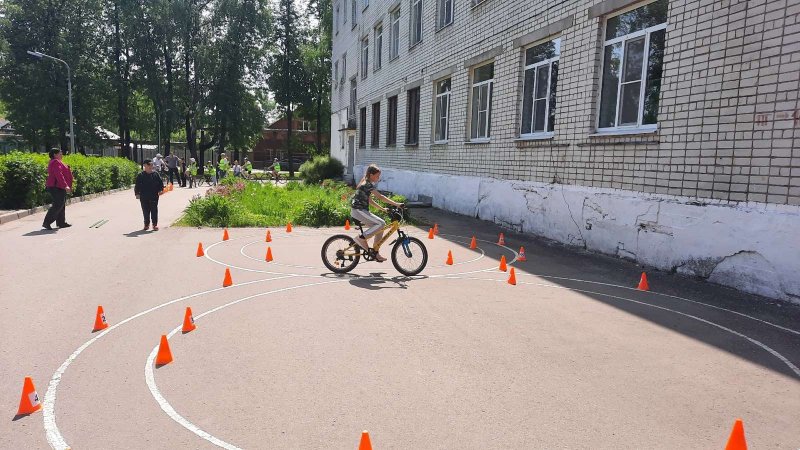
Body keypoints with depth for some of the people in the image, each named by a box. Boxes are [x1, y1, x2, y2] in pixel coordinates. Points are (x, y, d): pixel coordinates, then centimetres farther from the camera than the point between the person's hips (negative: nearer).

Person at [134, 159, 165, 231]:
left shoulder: (156, 174, 4)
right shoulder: (140, 176, 4)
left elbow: (161, 183, 7)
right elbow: (137, 186, 6)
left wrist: (160, 190, -6)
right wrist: (137, 193, 0)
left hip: (154, 196, -1)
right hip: (144, 197, 1)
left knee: (154, 211, -1)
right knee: (145, 211, 7)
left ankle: (155, 224, 6)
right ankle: (146, 224, 19)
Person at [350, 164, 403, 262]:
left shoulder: (366, 184, 17)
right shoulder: (368, 185, -14)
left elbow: (370, 201, 22)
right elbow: (380, 197, -22)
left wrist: (382, 209, 17)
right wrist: (396, 204, -24)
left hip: (362, 210, 10)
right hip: (358, 210, -10)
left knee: (380, 228, 7)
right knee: (381, 223, -21)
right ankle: (361, 239, -13)